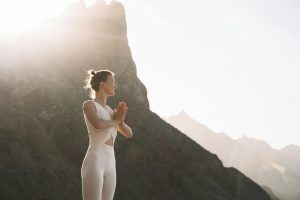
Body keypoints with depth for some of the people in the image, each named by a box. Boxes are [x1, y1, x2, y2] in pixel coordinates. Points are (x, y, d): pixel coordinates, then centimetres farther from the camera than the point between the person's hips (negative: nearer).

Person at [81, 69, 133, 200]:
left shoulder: (109, 110, 22)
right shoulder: (88, 104, -4)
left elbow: (128, 134, 20)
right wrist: (116, 120, -5)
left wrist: (119, 119, -2)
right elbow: (98, 125, -25)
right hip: (94, 163, -8)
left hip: (109, 165, 8)